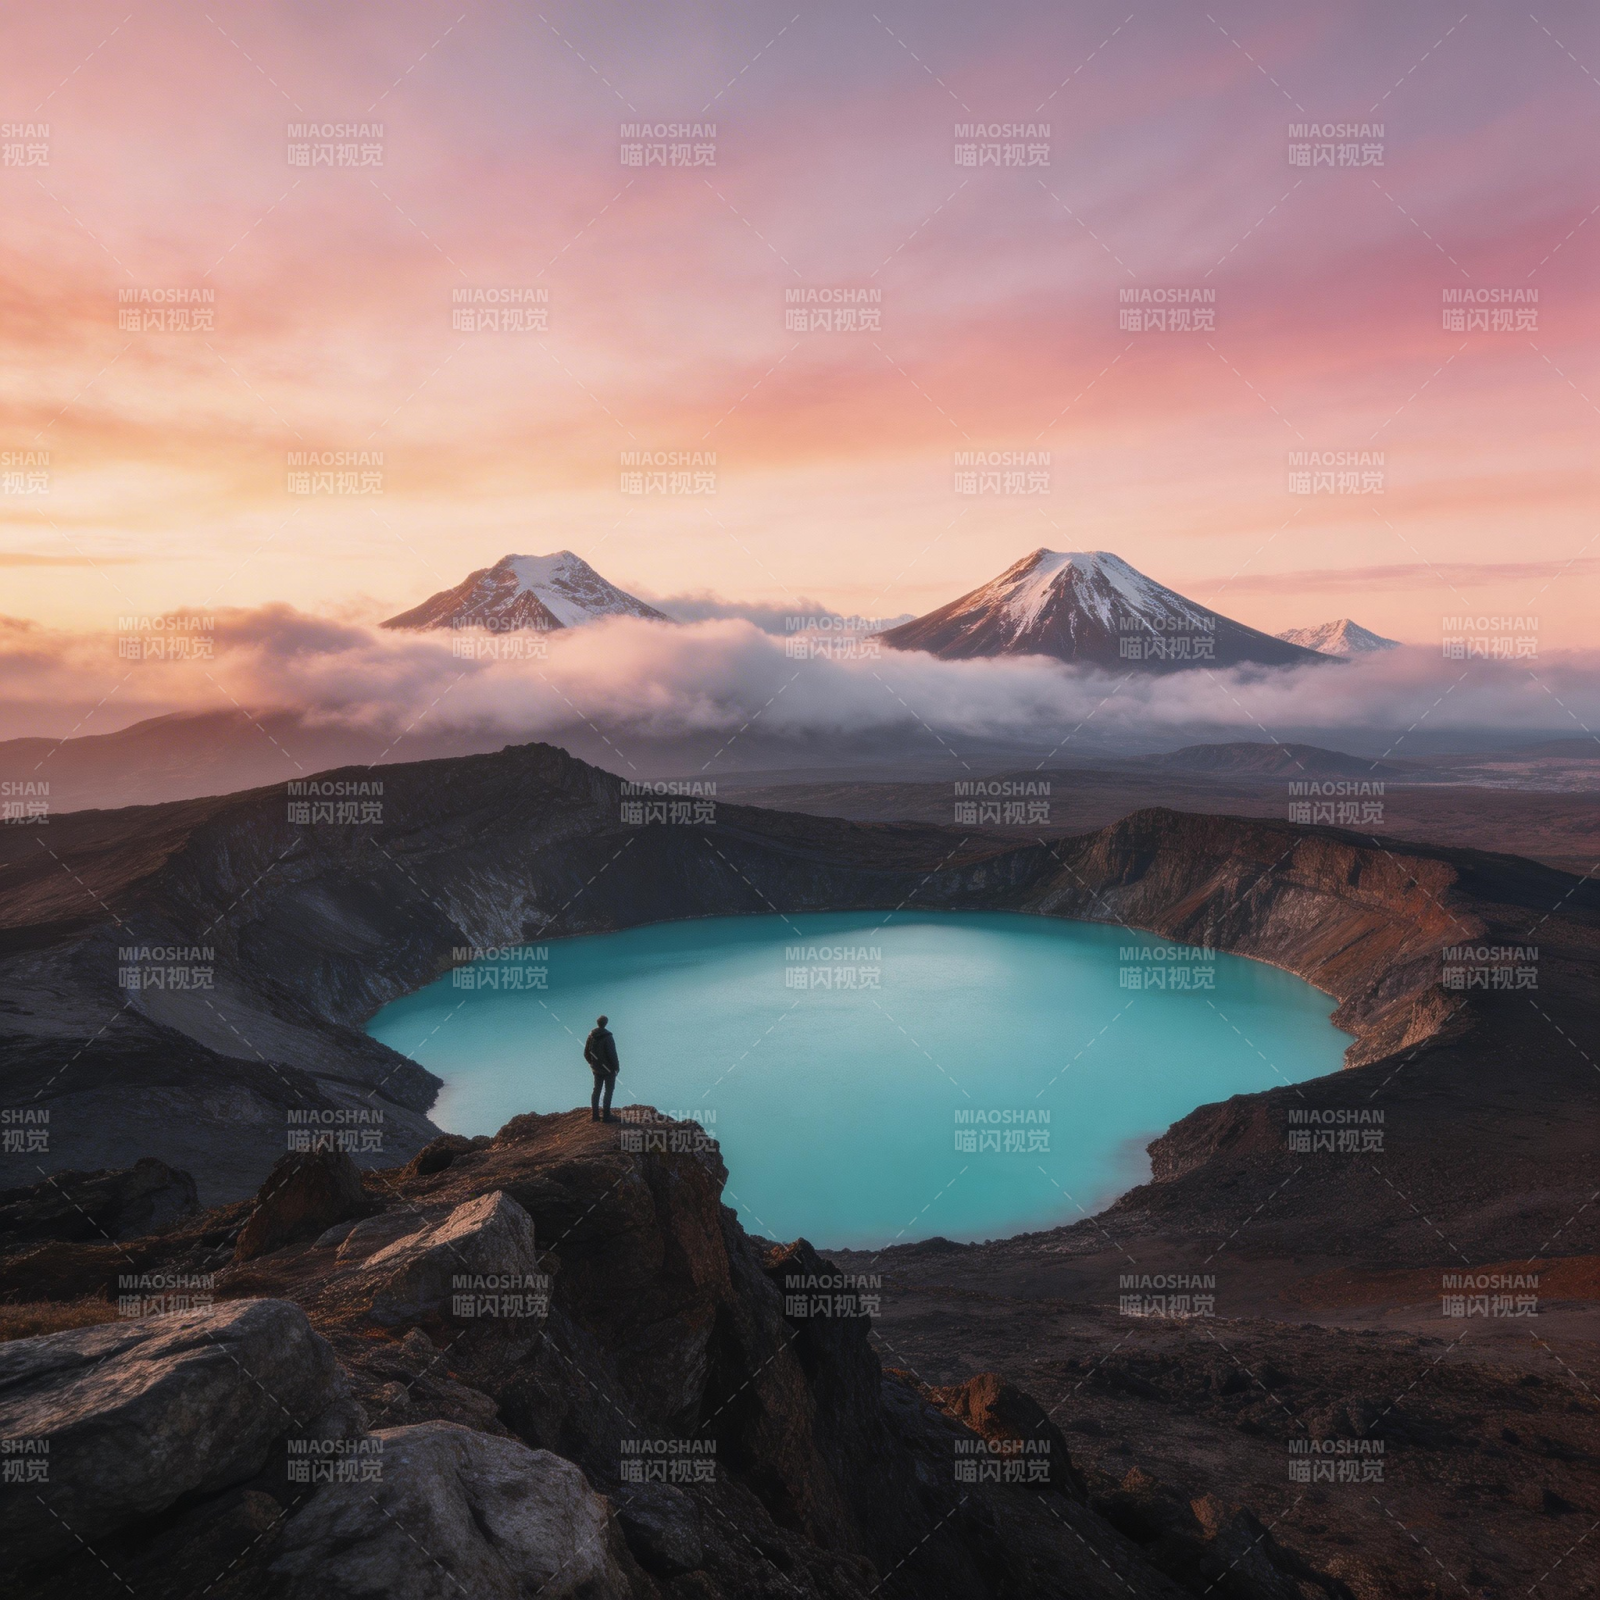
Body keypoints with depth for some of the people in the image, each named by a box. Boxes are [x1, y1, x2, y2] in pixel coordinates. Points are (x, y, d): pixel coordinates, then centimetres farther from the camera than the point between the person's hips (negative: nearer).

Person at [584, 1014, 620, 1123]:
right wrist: (616, 1068, -8)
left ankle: (594, 1115, 18)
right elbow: (612, 1055, -21)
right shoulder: (607, 1037, -21)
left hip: (596, 1069, 6)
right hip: (609, 1069, -6)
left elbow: (586, 1053, 6)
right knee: (608, 1091, 4)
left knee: (596, 1090, 15)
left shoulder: (591, 1036, -2)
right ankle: (606, 1116, 6)